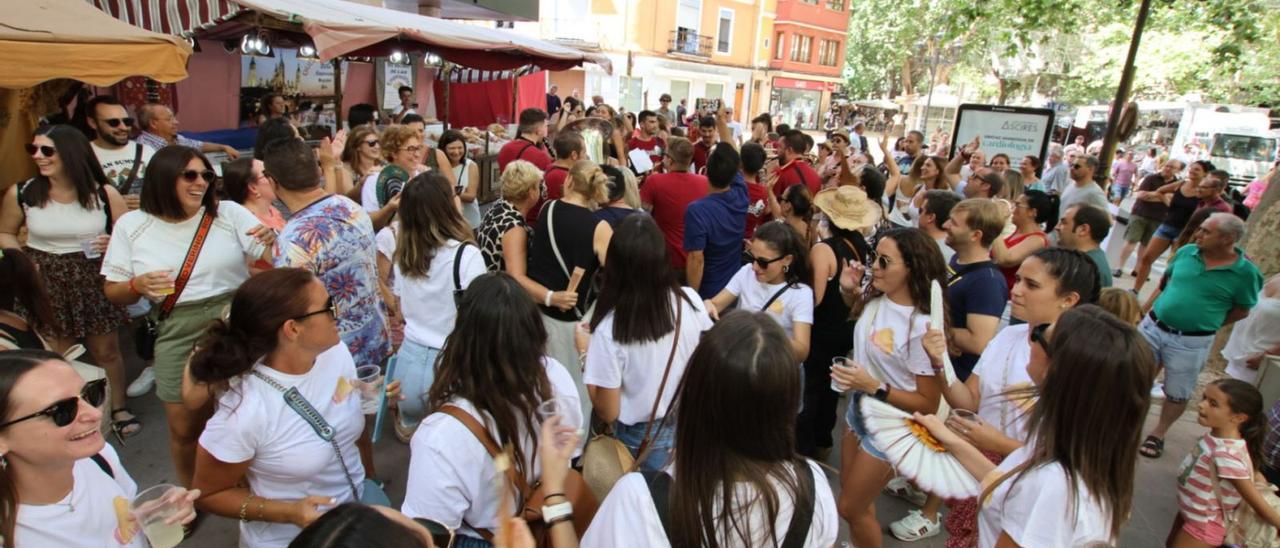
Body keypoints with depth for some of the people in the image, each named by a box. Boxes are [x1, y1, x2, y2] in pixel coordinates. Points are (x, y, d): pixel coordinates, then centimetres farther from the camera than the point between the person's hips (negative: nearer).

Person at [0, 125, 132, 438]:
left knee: (106, 350, 12)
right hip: (45, 284, 1)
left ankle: (119, 409, 29)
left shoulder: (104, 193, -9)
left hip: (94, 281, 0)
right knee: (57, 357, 10)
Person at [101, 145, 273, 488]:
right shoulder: (131, 225, 2)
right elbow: (113, 292, 8)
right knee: (184, 428, 11)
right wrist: (138, 285, -14)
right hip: (177, 334, 1)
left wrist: (273, 240, -27)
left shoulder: (229, 213, -1)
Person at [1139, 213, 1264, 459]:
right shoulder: (1186, 252, -4)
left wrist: (1205, 324, -2)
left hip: (1190, 343, -2)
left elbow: (1241, 311, 0)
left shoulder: (1245, 272, -12)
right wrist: (1149, 308, 4)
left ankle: (1159, 433, 33)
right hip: (1152, 326, 3)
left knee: (1177, 395, 13)